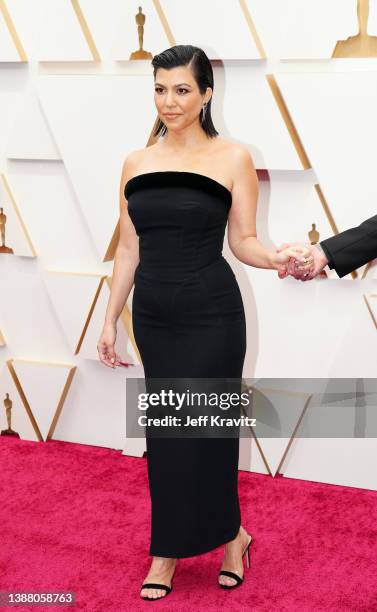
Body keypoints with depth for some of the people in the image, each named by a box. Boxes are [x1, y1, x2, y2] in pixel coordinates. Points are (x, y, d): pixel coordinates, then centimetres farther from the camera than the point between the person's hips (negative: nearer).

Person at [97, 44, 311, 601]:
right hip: (153, 316, 5)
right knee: (168, 428, 10)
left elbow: (243, 242, -2)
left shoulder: (233, 158, -5)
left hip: (211, 314, -4)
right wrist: (110, 319, 9)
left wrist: (278, 258, -23)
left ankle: (168, 554, 19)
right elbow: (129, 249, 10)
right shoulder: (136, 163, 7)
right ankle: (227, 532, 28)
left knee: (192, 429, 0)